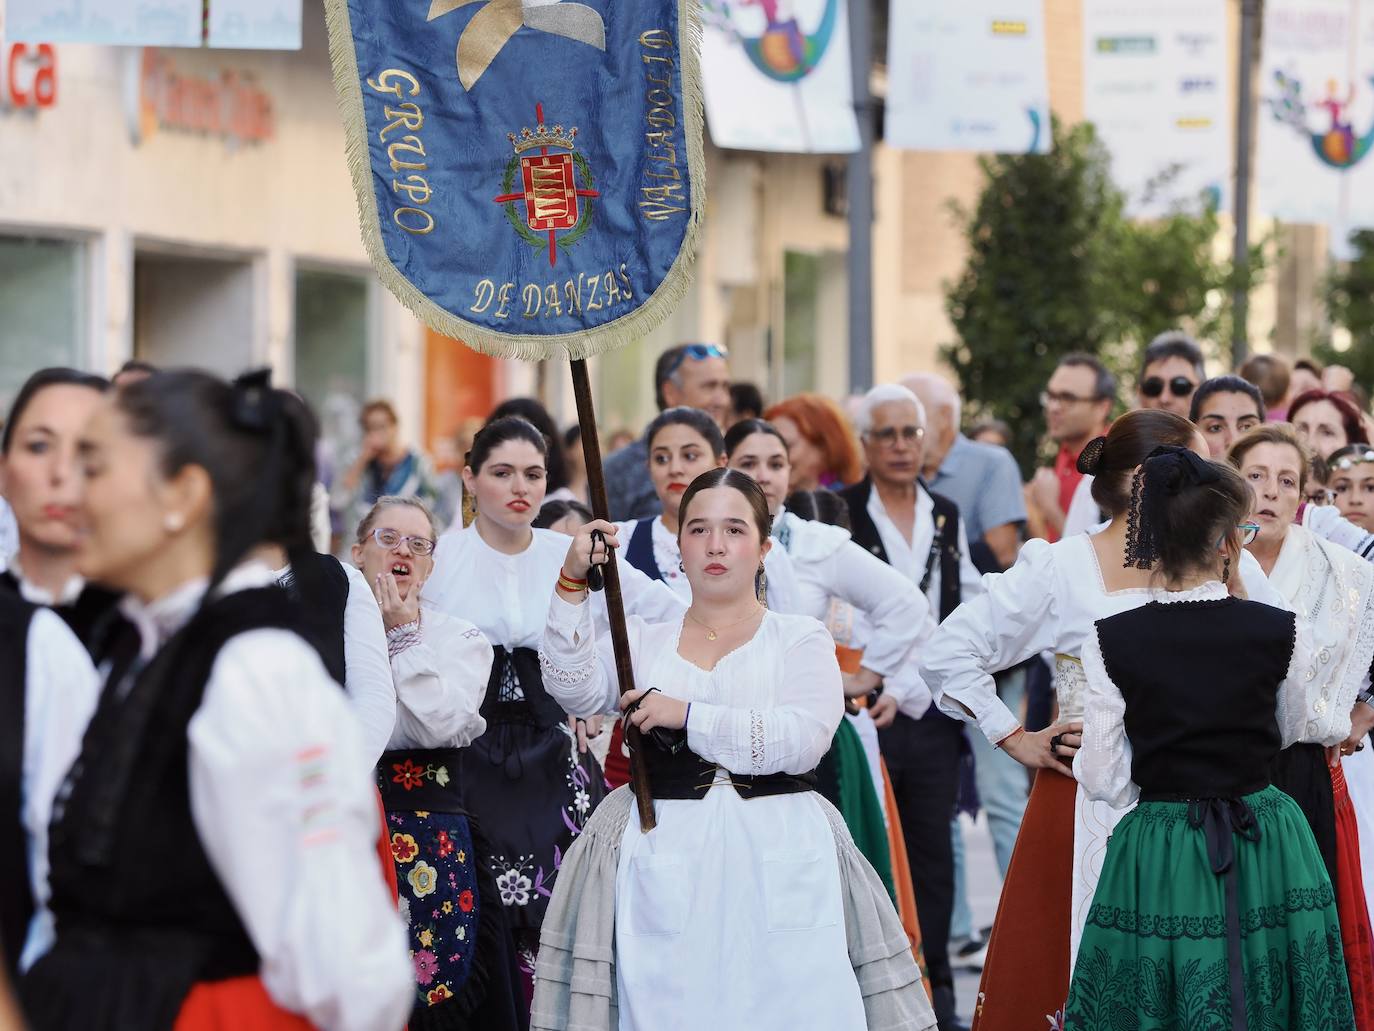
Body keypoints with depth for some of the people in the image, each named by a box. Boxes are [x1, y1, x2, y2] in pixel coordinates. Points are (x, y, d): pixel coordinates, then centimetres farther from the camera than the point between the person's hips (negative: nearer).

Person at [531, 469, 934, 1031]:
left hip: (778, 866, -1)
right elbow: (577, 689, -4)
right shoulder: (642, 640, 15)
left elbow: (804, 738, -9)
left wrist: (686, 715, -11)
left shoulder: (801, 639, 8)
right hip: (666, 869, 1)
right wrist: (572, 585, -12)